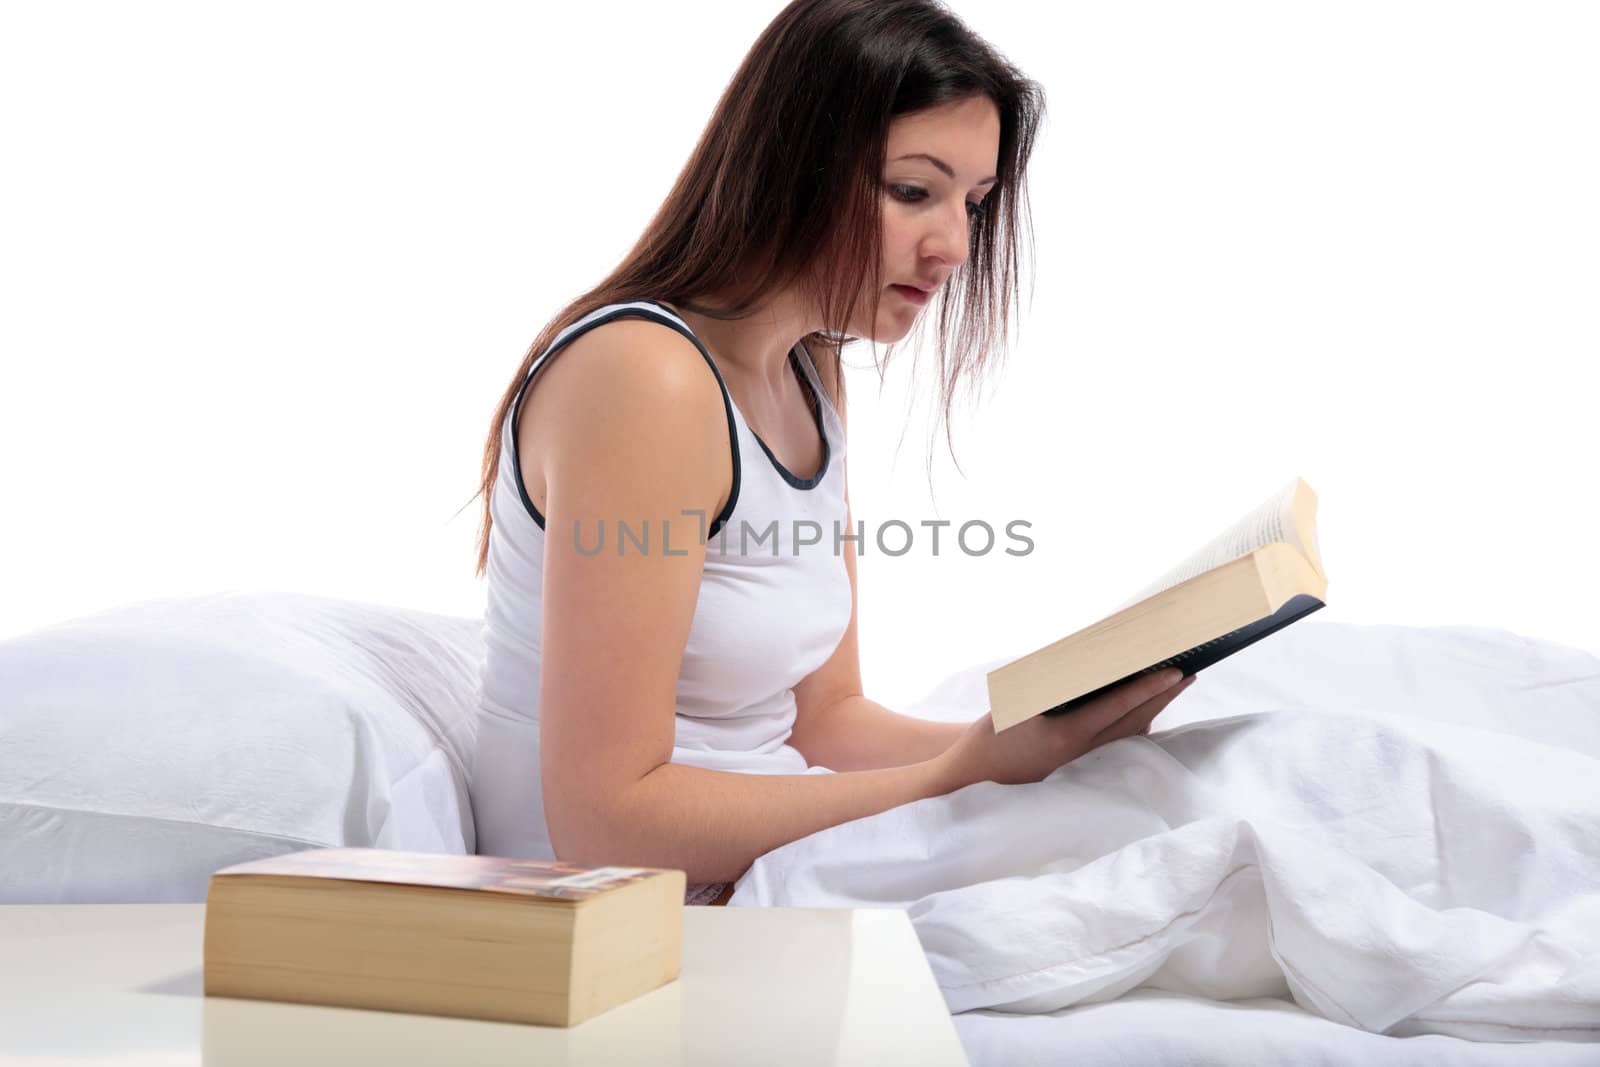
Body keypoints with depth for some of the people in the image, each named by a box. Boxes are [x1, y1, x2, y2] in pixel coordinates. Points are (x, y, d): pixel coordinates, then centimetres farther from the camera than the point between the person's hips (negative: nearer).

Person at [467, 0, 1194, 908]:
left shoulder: (812, 376, 9)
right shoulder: (643, 377, -21)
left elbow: (826, 714, 8)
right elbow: (606, 819, -23)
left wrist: (1022, 741, -9)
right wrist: (964, 775, -24)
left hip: (758, 861, 8)